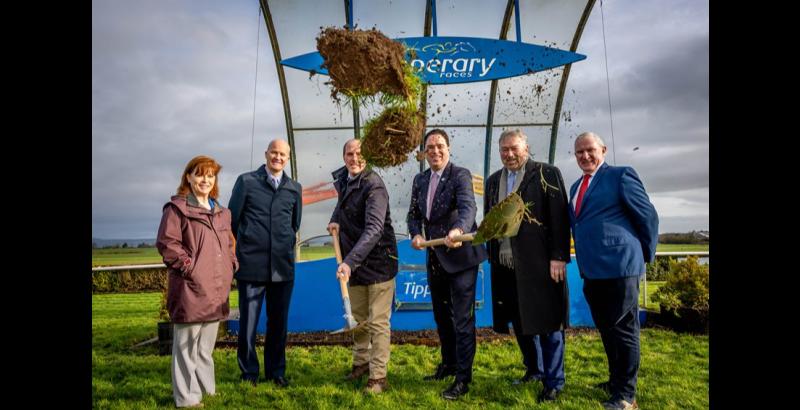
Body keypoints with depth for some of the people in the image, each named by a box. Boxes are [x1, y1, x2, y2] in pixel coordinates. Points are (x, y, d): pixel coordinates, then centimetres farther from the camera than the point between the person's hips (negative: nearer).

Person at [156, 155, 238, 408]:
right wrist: (189, 267, -15)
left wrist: (231, 265, 9)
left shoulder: (221, 212, 15)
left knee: (207, 345, 18)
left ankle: (206, 388, 32)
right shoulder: (177, 208, -5)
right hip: (190, 289, -7)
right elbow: (166, 243, -12)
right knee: (186, 344, 3)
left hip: (216, 290, 7)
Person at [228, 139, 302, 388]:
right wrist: (245, 245, 12)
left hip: (283, 266, 3)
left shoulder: (294, 188, 11)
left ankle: (276, 371, 26)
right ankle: (248, 372, 23)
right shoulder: (246, 181, 2)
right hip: (251, 265, -2)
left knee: (279, 322, 11)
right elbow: (232, 219, 6)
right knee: (248, 322, 6)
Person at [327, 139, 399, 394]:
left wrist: (349, 261, -40)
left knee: (378, 322, 1)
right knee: (357, 318, 20)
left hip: (378, 261, -8)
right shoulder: (341, 178, 4)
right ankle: (361, 363, 39)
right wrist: (335, 220, 7)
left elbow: (374, 230, -32)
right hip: (353, 262, 8)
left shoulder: (374, 186, -21)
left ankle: (378, 377, 14)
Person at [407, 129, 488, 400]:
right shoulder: (420, 180, 8)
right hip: (434, 259, 7)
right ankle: (448, 364, 39)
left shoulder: (460, 175, -12)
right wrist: (416, 234, -8)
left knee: (462, 319, 0)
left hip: (460, 257, -7)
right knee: (441, 317, 20)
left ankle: (463, 378, 15)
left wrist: (458, 229, -48)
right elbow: (414, 214, 12)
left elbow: (468, 207, -29)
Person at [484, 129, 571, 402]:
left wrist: (558, 257, -15)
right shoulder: (493, 181, 15)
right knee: (520, 321, 15)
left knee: (547, 322, 3)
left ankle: (554, 382, 18)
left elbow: (559, 217, -9)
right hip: (505, 264, 6)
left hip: (540, 263, -5)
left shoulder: (546, 174, -2)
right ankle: (534, 369, 34)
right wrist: (492, 256, 12)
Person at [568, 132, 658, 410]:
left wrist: (645, 254, 3)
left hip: (619, 266, -7)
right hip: (591, 271, 7)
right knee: (606, 330, 17)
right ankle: (616, 380, 33)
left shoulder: (620, 175, -4)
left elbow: (648, 215, -3)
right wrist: (583, 260, 16)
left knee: (623, 330, 2)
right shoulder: (576, 187, 17)